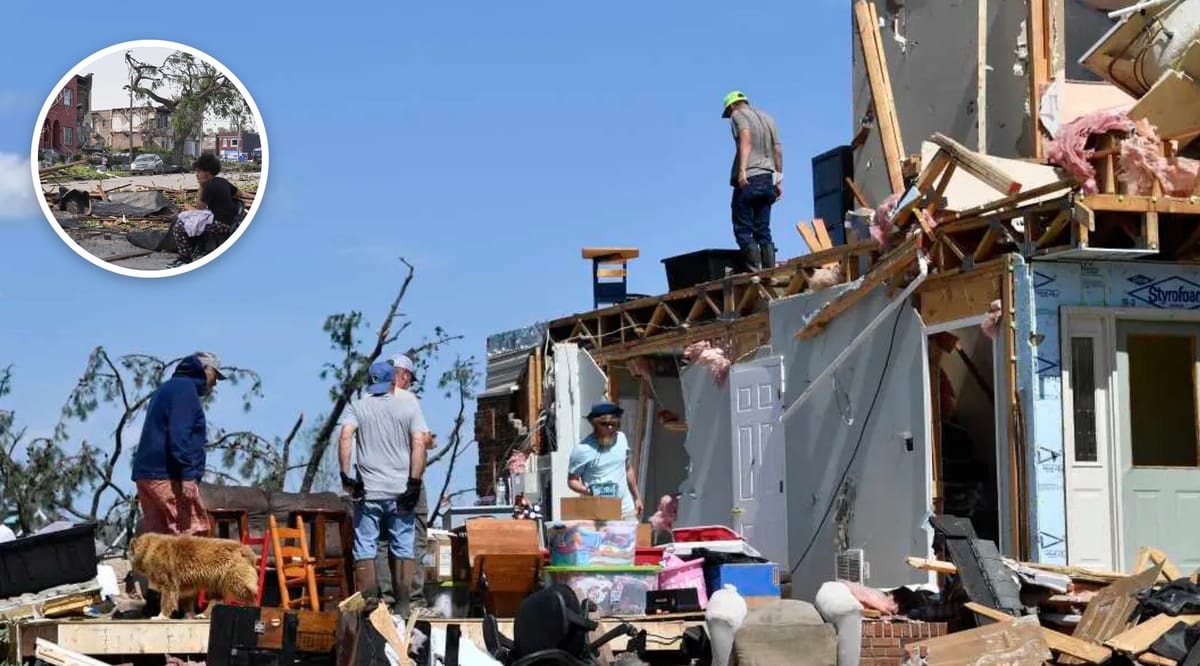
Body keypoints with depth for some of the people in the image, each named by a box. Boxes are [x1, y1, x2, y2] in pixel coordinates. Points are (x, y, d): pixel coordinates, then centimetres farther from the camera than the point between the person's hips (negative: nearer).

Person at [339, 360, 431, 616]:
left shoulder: (357, 407, 5)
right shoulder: (409, 405, 4)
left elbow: (345, 437, -11)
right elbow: (419, 444, -5)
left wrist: (345, 474, -12)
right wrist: (414, 483, -6)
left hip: (368, 491, 0)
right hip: (401, 492, 0)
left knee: (365, 549, 4)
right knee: (402, 548, 8)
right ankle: (402, 605, 7)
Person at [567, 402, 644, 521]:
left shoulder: (621, 438, 6)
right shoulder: (582, 449, -11)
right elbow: (572, 480, -6)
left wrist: (637, 498, 21)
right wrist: (588, 491, -24)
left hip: (627, 509, 5)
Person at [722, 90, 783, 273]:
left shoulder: (738, 115, 1)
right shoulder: (767, 118, 20)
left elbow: (746, 139, -17)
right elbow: (778, 150, 17)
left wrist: (742, 169, -26)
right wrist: (779, 181, 20)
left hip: (748, 180, -6)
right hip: (767, 179, 6)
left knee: (743, 229, -4)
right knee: (763, 230, 7)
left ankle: (754, 270, -17)